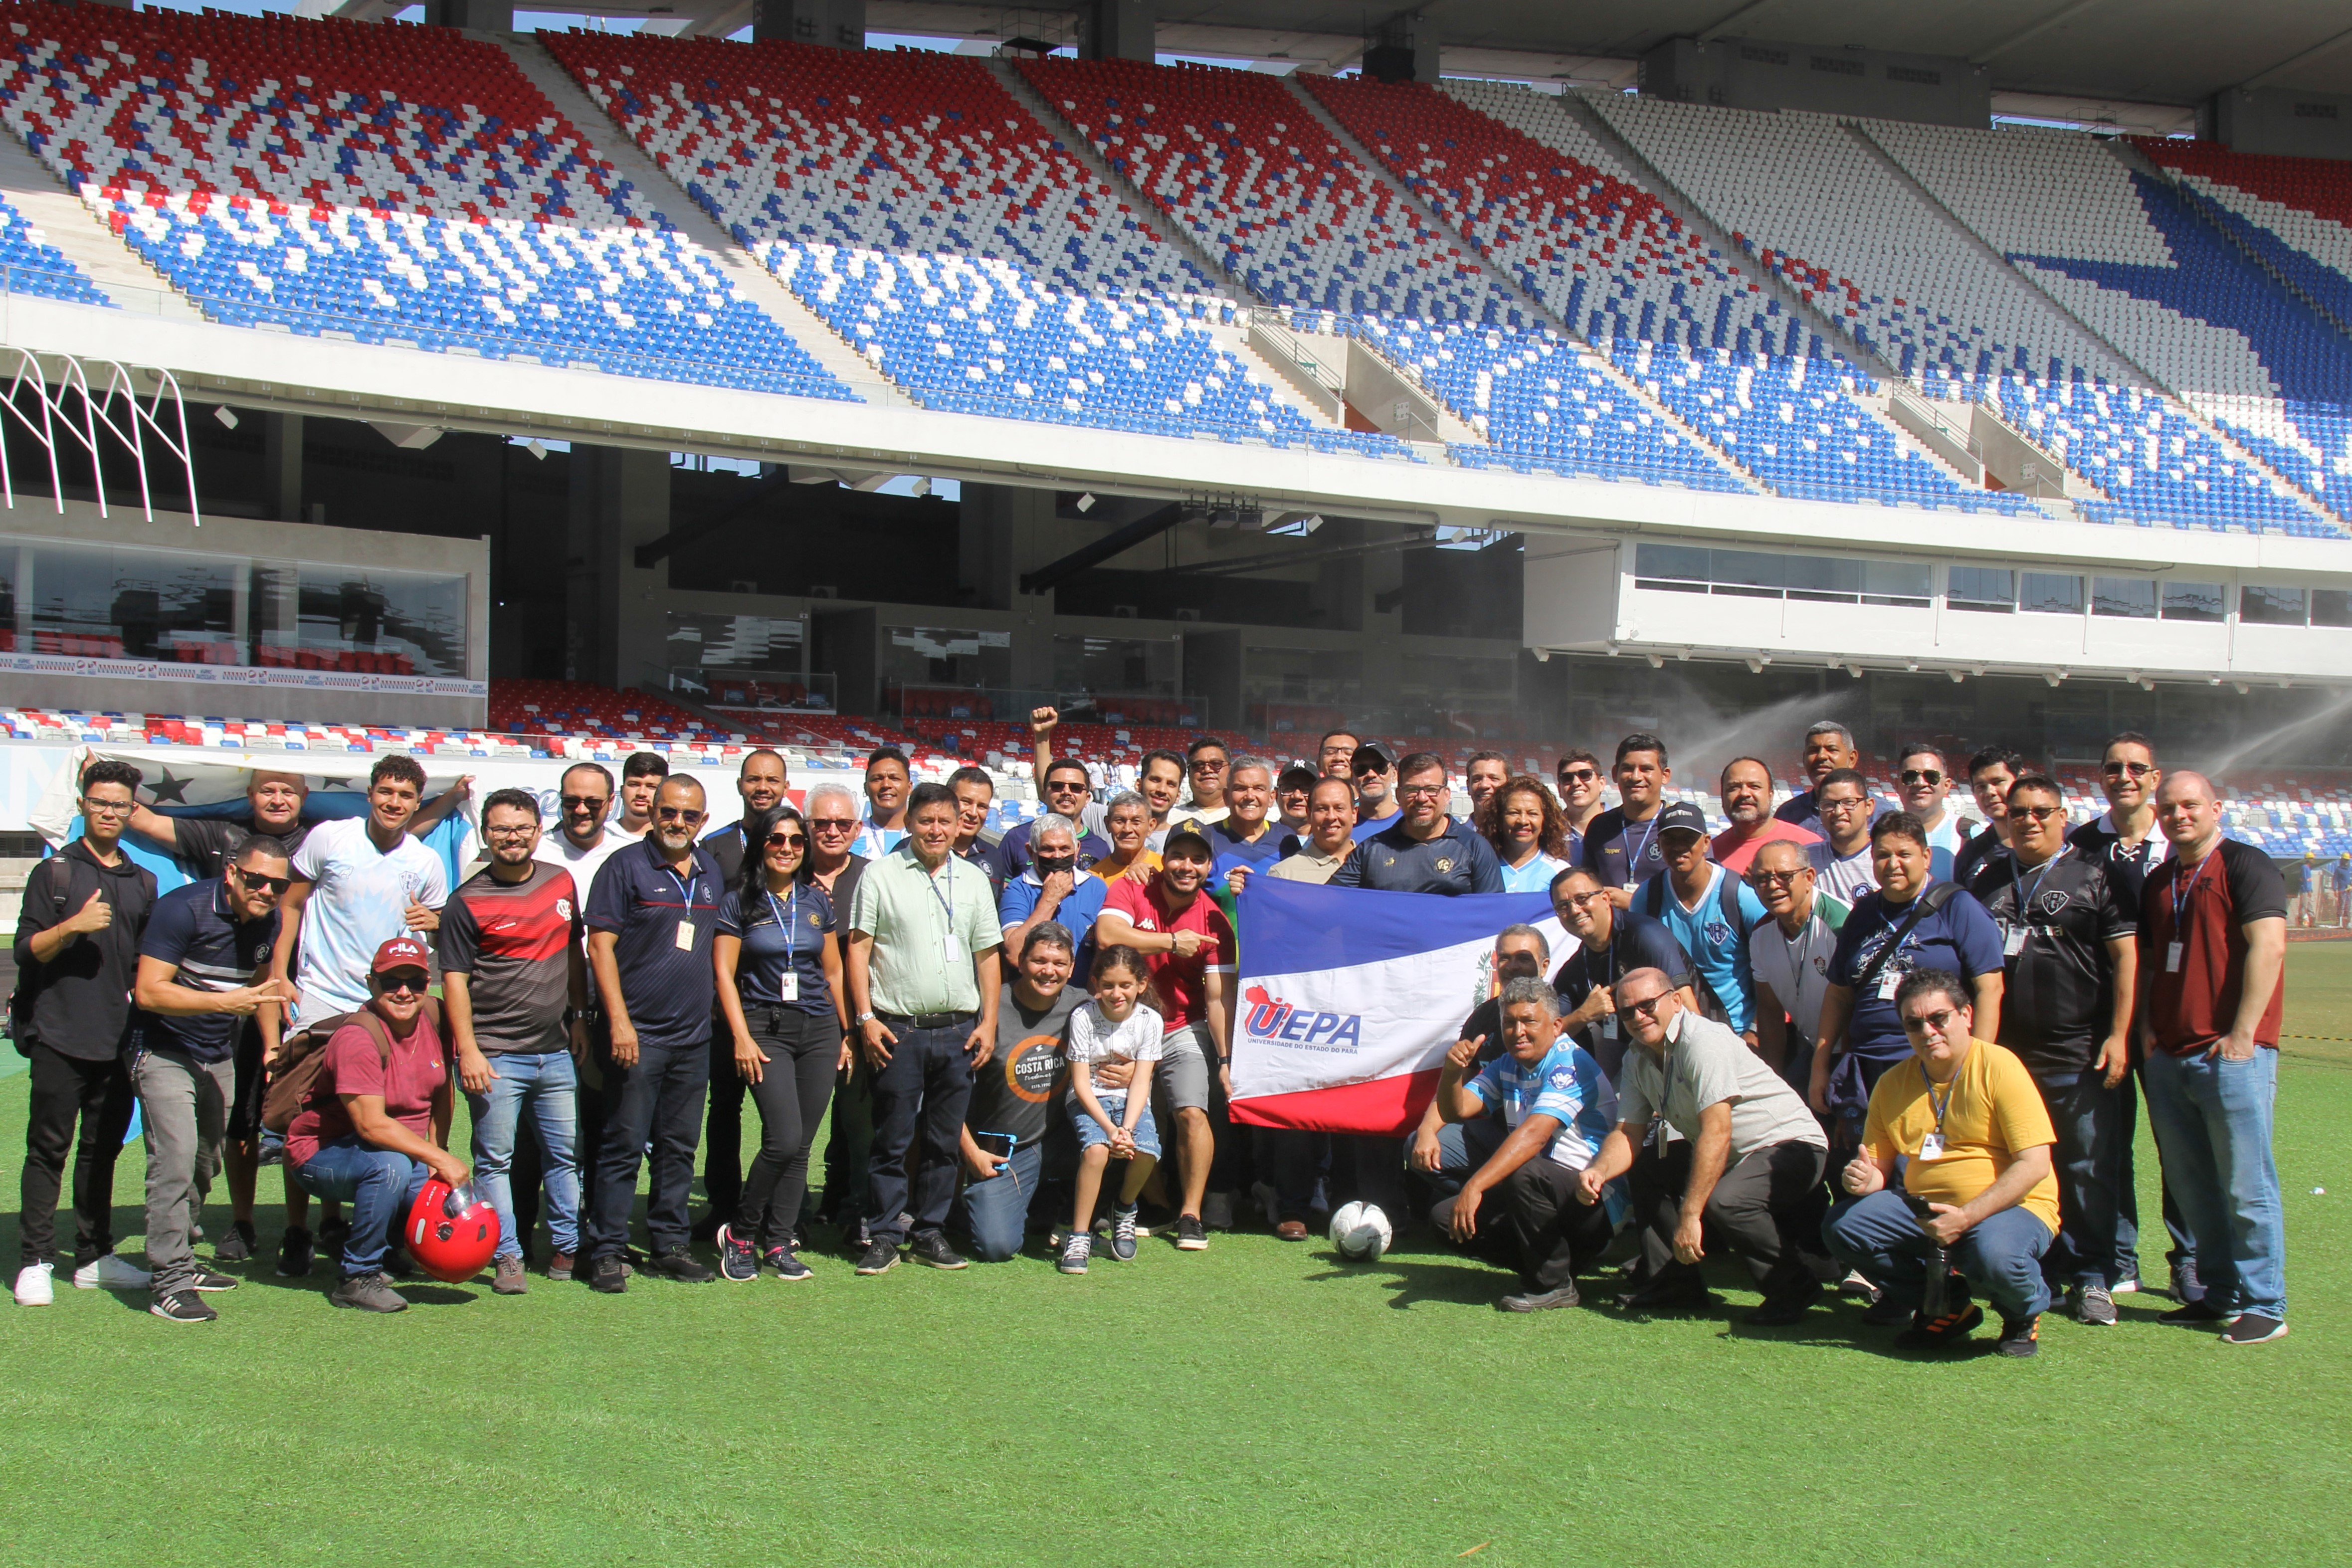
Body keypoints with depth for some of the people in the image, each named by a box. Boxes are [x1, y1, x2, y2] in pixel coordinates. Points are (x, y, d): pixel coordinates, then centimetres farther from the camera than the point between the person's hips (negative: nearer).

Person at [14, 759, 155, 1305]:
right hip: (60, 1037, -4)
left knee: (103, 1151, 9)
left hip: (119, 1040, 4)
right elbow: (27, 951, -3)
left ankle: (96, 1258, 15)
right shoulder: (54, 872, 3)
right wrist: (72, 926, -18)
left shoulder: (143, 882, 16)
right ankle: (36, 1261, 0)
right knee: (49, 1149, -2)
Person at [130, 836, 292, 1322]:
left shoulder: (267, 922, 2)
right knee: (175, 1159, -17)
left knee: (205, 1164, 13)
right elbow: (148, 992, -26)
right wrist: (226, 1002, -33)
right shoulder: (183, 909, -20)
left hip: (219, 1057, 8)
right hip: (166, 1053, -7)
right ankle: (169, 1281, -15)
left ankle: (178, 1263, 26)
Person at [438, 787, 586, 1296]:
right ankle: (507, 1259, 6)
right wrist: (468, 1051, -13)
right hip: (496, 1056, -5)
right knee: (495, 1160, 0)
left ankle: (568, 1249, 21)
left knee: (565, 1154, 10)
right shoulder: (467, 901, -6)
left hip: (556, 1052, 5)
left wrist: (580, 1017, 15)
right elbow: (454, 979, -7)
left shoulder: (561, 883, 9)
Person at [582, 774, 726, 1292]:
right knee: (623, 1146, -4)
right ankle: (605, 1253, 2)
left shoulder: (712, 872, 13)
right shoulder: (626, 866, -4)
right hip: (638, 1034, -6)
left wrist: (720, 1014, 14)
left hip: (694, 1035, 6)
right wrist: (619, 1021, -15)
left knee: (680, 1147, 10)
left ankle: (670, 1245, 19)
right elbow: (600, 947, -8)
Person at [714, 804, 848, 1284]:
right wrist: (742, 1037, -10)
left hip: (819, 1029, 4)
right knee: (784, 1140, -16)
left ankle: (779, 1244, 12)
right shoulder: (739, 903, 1)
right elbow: (724, 974, -2)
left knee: (800, 1147, 3)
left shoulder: (817, 902, 11)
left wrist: (846, 1033, 11)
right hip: (765, 1028, -4)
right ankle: (740, 1232, 2)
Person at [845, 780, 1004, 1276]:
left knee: (945, 1140, 7)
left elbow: (988, 954, 14)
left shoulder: (973, 880, 13)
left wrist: (988, 1022, 6)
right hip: (898, 1029, -3)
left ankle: (931, 1232, 17)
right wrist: (866, 1018, -8)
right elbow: (857, 948, 0)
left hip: (959, 1030, 3)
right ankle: (883, 1237, 6)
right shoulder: (881, 876, 2)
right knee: (892, 1139, -1)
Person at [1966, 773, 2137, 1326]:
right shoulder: (1989, 880, 15)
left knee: (2089, 1170, -2)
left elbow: (2126, 956, -2)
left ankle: (2092, 1279, 6)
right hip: (2006, 1053, 4)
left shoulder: (2095, 876, 3)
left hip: (2080, 1054, -4)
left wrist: (2118, 1036, -10)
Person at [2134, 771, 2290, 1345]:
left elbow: (2267, 946, -14)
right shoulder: (2158, 883, 18)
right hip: (2169, 1056, 8)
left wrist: (2243, 1033, -17)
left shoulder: (2245, 866, -5)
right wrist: (2147, 1027, 9)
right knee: (2190, 1186, 11)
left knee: (2246, 1186, -5)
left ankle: (2264, 1306, 2)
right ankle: (2218, 1294, 21)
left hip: (2231, 1054, -7)